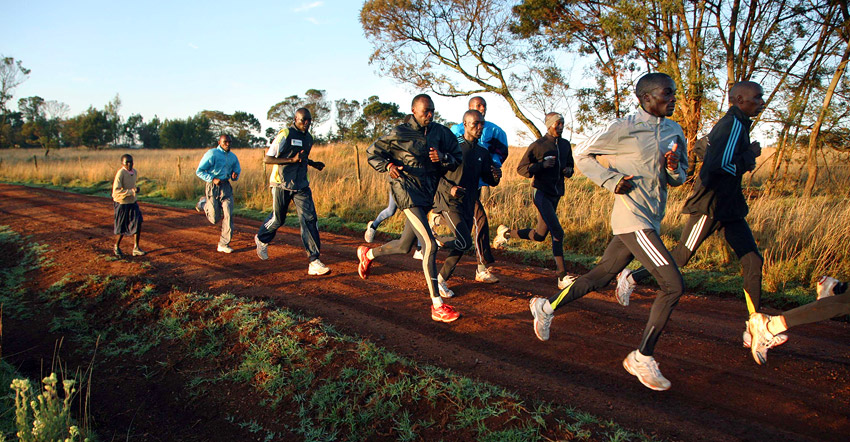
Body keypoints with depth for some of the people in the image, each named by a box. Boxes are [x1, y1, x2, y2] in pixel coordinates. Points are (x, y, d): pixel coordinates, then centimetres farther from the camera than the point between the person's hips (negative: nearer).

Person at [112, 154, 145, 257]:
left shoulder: (135, 172, 3)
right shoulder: (120, 174, -20)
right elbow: (116, 191, -25)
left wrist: (136, 189, 9)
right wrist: (131, 191, -29)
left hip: (133, 202, 6)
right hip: (122, 203, -6)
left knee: (138, 224, -4)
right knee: (122, 228, 5)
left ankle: (136, 248, 3)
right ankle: (117, 247, 28)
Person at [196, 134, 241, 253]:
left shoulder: (233, 157, 10)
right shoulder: (211, 154, -7)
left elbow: (237, 170, 25)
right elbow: (199, 171, -6)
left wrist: (235, 175, 0)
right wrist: (213, 179, -19)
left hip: (226, 187, 5)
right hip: (213, 187, -4)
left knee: (228, 215, -8)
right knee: (215, 219, 1)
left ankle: (223, 244, -1)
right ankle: (203, 204, 34)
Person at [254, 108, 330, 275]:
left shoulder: (308, 137, 11)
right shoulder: (285, 134, -13)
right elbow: (267, 159, -15)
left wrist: (312, 163, 10)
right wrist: (292, 160, -23)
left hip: (301, 185, 5)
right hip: (282, 184, -5)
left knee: (309, 219, -8)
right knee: (278, 219, 8)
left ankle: (314, 262, -10)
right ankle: (262, 239, 43)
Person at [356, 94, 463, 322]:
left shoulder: (440, 132, 8)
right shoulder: (399, 134, -6)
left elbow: (456, 160, 10)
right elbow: (372, 152, 3)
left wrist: (443, 158, -13)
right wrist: (388, 166, -16)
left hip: (428, 193, 7)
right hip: (407, 192, -7)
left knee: (405, 246, 18)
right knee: (429, 244, -18)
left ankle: (368, 254, 47)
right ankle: (437, 306, -14)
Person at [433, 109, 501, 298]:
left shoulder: (482, 153, 12)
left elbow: (489, 180, 16)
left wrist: (496, 176, -8)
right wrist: (449, 188, -22)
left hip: (468, 205, 7)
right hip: (449, 202, -7)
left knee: (461, 248, 9)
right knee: (465, 242, -21)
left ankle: (441, 280, 25)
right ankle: (433, 243, 5)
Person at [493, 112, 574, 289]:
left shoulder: (565, 145, 13)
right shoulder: (538, 145, -7)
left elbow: (570, 165, 26)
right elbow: (521, 168, -7)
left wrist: (569, 170, 2)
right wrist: (542, 165, -21)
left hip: (556, 194, 8)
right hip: (541, 192, -8)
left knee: (540, 235, 12)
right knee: (557, 232, -17)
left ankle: (506, 233, 34)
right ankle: (562, 277, -13)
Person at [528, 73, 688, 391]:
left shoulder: (674, 131, 13)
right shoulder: (624, 129, -10)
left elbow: (679, 177, 20)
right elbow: (581, 154, -1)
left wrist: (675, 168, -4)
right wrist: (612, 180, -12)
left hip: (651, 220, 8)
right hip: (632, 218, -8)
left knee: (601, 276, 14)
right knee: (673, 285, -13)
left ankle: (547, 307, 32)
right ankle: (642, 358, 0)